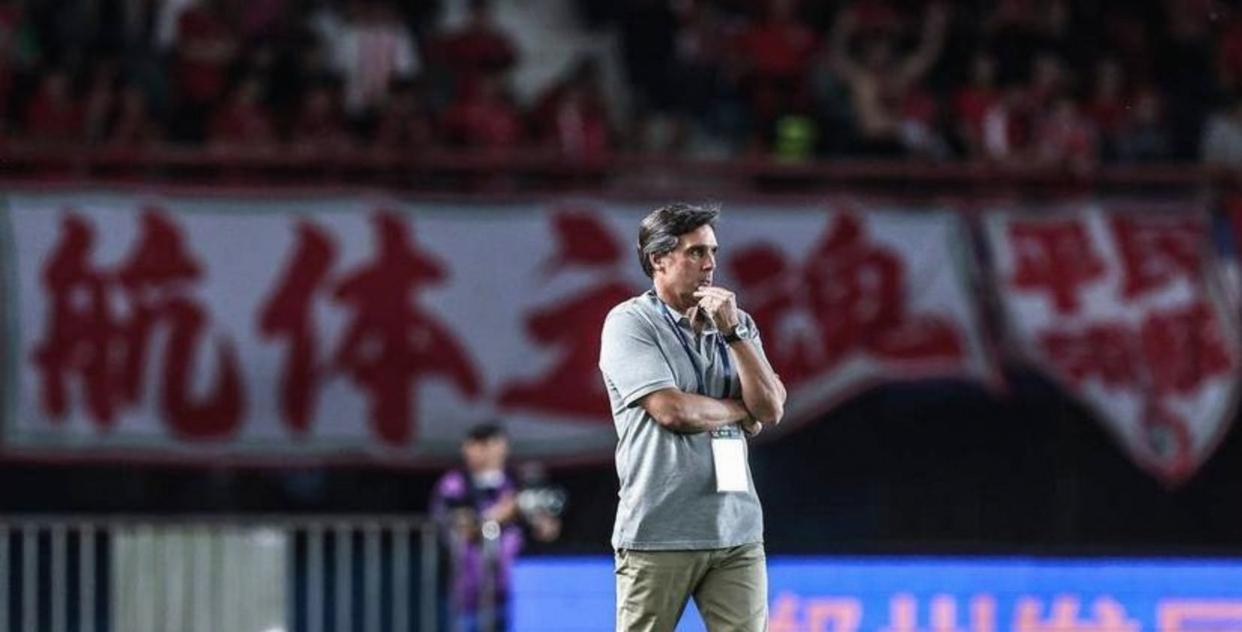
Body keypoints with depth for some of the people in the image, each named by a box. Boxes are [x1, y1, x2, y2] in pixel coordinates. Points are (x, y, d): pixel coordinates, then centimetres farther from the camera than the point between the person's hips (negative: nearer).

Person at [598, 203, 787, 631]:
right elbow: (671, 410, -14)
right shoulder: (630, 322, -2)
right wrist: (739, 411, 2)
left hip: (737, 530, 5)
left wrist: (734, 331, -4)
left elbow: (771, 409, 3)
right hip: (659, 534, -4)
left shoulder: (737, 324, 15)